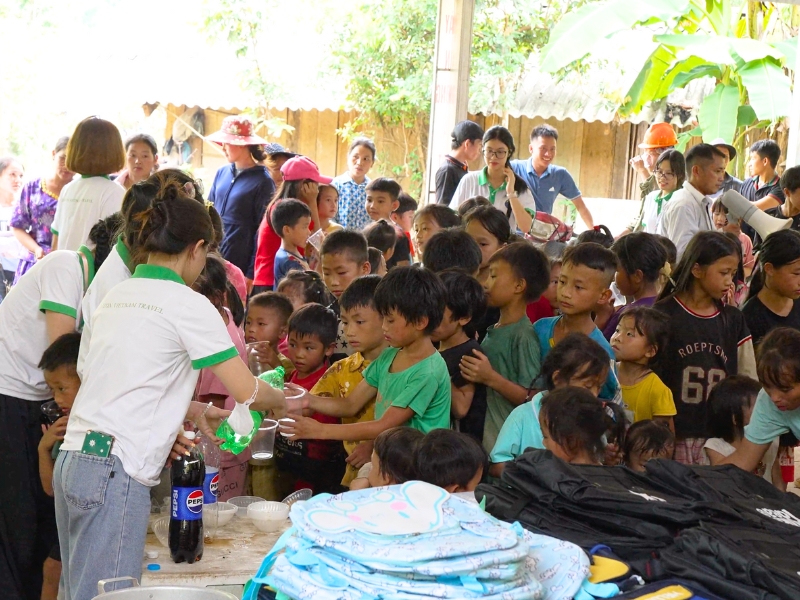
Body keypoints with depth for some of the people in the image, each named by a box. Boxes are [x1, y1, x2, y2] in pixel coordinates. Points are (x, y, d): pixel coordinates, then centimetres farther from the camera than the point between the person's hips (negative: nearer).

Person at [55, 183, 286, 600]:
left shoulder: (115, 296, 15)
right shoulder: (188, 304, -5)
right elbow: (247, 393, -3)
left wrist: (192, 411, 24)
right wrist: (282, 402, 16)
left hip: (72, 458, 8)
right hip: (116, 471, -8)